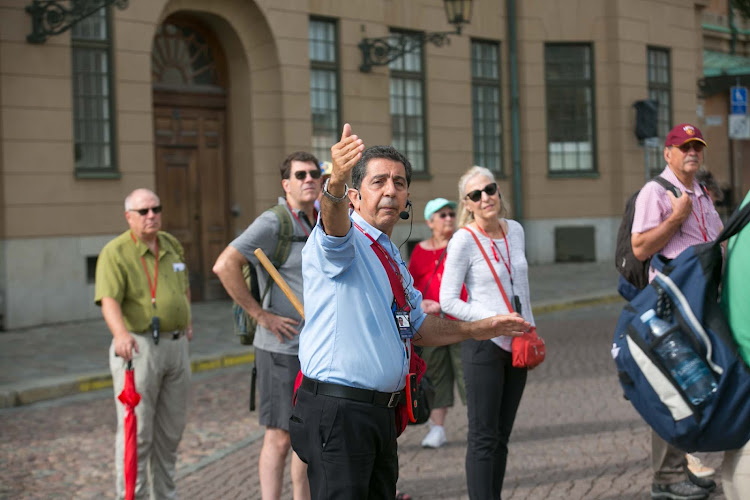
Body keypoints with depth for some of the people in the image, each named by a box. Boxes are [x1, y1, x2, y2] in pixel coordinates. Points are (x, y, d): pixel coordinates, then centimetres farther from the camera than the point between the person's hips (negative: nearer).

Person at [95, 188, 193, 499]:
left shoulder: (172, 245, 11)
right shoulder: (115, 252, -11)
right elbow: (109, 300, -24)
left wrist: (187, 319, 27)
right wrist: (120, 333, -40)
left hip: (176, 344, 7)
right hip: (138, 346, -6)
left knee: (171, 429, 13)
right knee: (136, 431, -6)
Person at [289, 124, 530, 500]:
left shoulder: (394, 261, 19)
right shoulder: (344, 244, -8)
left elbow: (416, 326, 31)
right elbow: (334, 217, -33)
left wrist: (475, 329, 25)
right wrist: (336, 182, -54)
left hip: (382, 412, 9)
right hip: (337, 411, -9)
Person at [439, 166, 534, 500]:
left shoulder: (515, 230, 7)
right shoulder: (464, 240, -11)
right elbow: (448, 300, -11)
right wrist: (494, 320, -20)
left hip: (516, 344, 6)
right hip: (484, 345, -6)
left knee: (501, 435, 11)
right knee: (484, 437, -5)